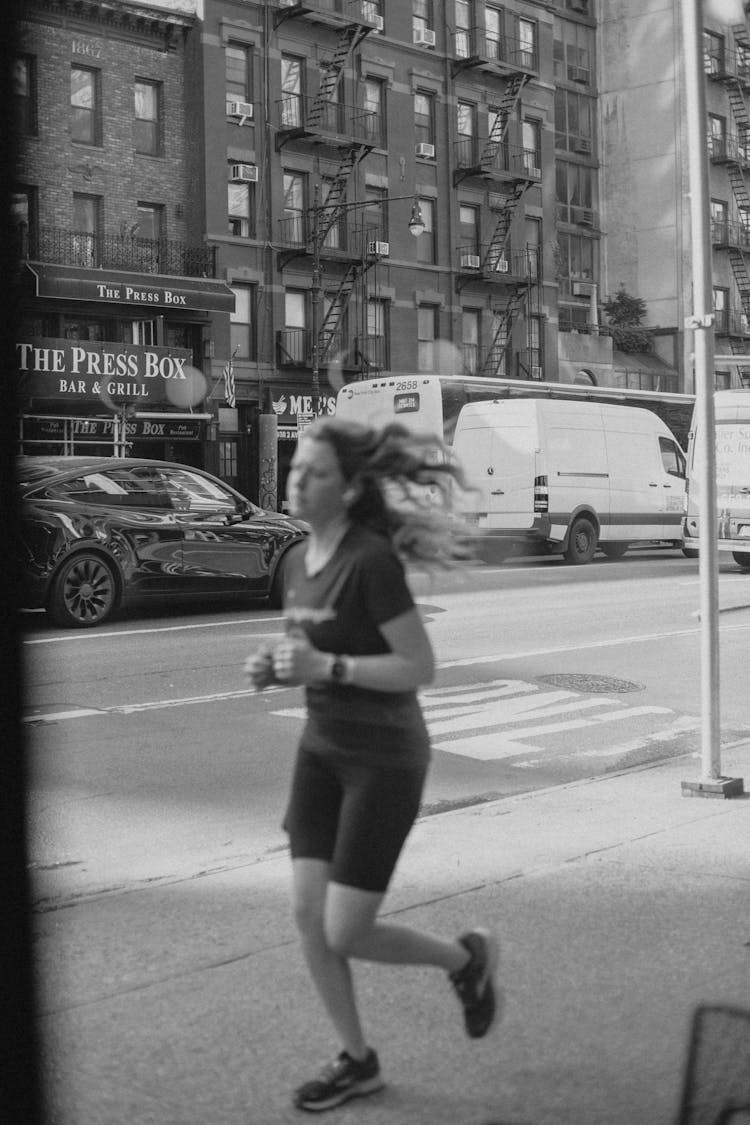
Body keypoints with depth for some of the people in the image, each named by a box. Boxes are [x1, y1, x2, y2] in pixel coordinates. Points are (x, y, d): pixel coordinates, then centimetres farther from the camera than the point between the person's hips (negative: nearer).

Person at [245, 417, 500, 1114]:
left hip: (384, 757, -7)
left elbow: (420, 668, -20)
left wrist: (325, 666, -26)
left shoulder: (371, 560, -20)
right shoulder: (298, 561, 5)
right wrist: (273, 667, -3)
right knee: (309, 916, 4)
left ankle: (467, 958, 24)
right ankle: (357, 1061, 22)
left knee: (345, 934, -4)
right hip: (321, 748, 8)